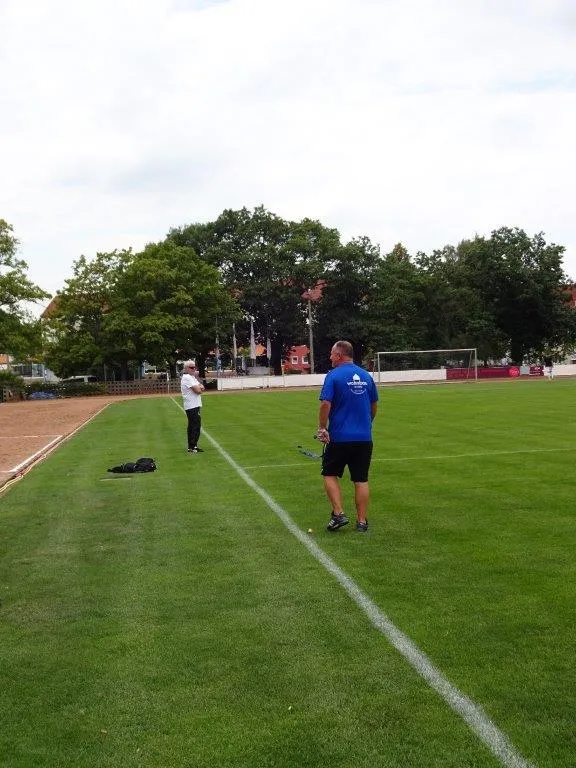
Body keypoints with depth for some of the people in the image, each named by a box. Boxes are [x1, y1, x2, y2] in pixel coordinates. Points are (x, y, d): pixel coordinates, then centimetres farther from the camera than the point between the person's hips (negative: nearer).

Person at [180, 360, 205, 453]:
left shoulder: (192, 377, 20)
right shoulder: (187, 378, -13)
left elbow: (202, 388, 14)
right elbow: (198, 390, -20)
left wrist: (199, 387, -7)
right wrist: (200, 387, 1)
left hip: (195, 406, 10)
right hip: (192, 406, -10)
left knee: (192, 426, 13)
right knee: (195, 426, -9)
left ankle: (192, 446, 19)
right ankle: (192, 447, -6)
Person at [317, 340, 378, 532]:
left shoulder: (333, 375, -9)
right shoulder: (366, 376, 8)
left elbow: (325, 404, -17)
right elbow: (374, 406, 16)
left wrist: (322, 428, -7)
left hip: (339, 437, -4)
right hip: (364, 437, 4)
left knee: (330, 475, 11)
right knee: (361, 480, 8)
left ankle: (338, 514, 1)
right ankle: (362, 521, 11)